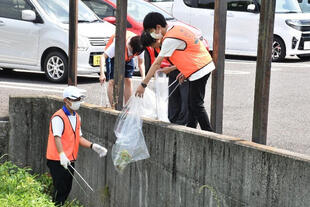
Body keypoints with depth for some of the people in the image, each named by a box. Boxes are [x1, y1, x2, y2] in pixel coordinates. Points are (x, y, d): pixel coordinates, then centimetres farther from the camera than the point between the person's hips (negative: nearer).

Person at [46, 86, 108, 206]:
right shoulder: (58, 117, -14)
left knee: (67, 189, 12)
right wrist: (62, 154, -37)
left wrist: (93, 146, 8)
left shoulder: (77, 117, 14)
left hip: (70, 160, 8)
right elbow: (57, 137, -24)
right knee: (60, 190, -8)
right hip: (58, 161, -8)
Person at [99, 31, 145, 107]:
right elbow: (103, 56, -38)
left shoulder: (139, 45, -28)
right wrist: (102, 74, -48)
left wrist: (143, 78, -28)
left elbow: (141, 63, -14)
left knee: (128, 81, -3)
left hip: (127, 58, 4)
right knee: (112, 81, -14)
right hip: (113, 56, -4)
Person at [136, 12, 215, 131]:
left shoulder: (170, 39, -17)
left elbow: (156, 64, -15)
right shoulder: (177, 28, 12)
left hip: (199, 70, -10)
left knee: (196, 105, -7)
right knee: (192, 103, 14)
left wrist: (143, 84, -11)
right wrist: (185, 72, 18)